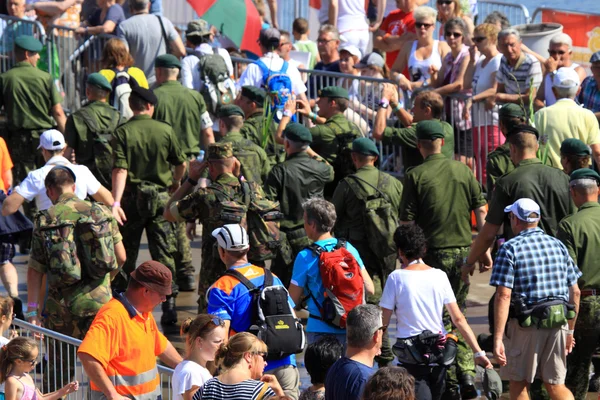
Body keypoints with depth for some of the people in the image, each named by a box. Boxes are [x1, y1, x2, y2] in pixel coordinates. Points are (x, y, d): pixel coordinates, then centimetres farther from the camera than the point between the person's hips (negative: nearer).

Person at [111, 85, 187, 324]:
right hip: (160, 197, 1)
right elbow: (181, 164, 5)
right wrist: (175, 184, 25)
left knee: (126, 252, 12)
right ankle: (169, 302, -4)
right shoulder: (165, 130, -3)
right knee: (164, 252, 3)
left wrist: (116, 201, -20)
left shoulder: (122, 133, -8)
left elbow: (120, 170, -17)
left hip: (132, 197, -1)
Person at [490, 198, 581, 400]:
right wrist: (570, 330, 20)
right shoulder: (558, 245, 9)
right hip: (558, 323, 4)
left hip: (525, 325, -4)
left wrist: (497, 338, -16)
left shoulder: (510, 249, -7)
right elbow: (575, 292, 10)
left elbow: (504, 295, -15)